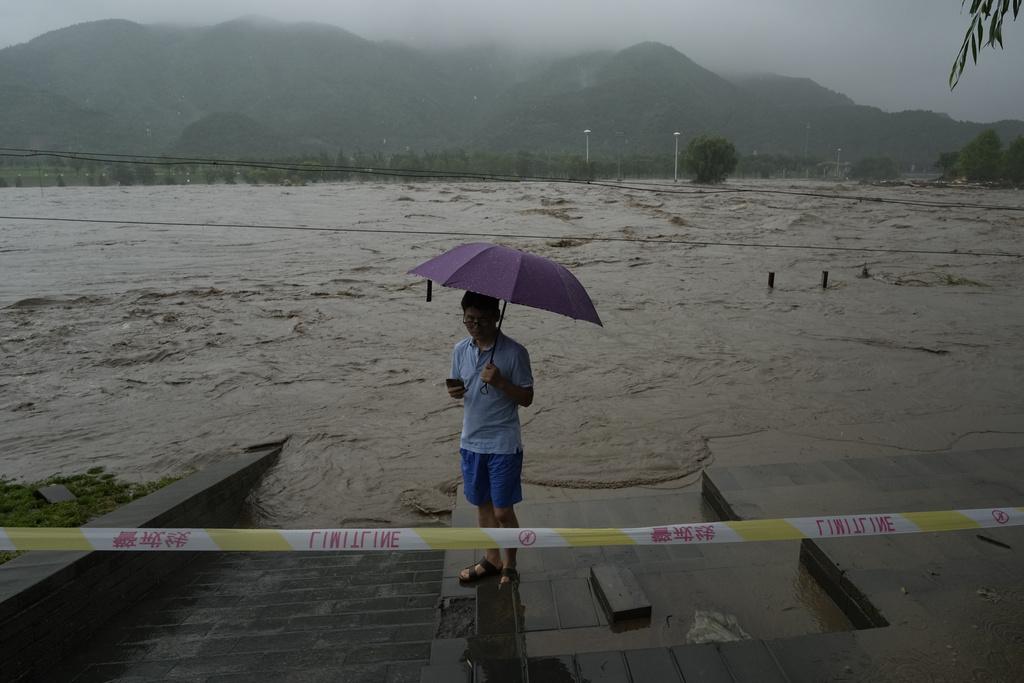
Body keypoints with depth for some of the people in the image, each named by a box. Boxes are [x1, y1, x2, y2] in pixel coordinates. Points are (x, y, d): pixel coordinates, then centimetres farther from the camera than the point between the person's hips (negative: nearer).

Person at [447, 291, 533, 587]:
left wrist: (500, 382, -27)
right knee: (482, 504, 18)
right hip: (471, 441, 5)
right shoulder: (460, 350, 1)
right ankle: (491, 558, 37)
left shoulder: (514, 352, -14)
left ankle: (509, 566, 26)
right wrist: (454, 392, -12)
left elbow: (526, 398, -10)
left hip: (504, 444, -5)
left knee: (503, 511, 4)